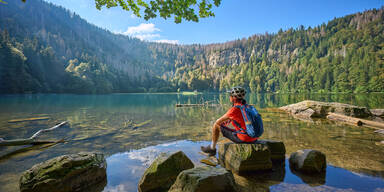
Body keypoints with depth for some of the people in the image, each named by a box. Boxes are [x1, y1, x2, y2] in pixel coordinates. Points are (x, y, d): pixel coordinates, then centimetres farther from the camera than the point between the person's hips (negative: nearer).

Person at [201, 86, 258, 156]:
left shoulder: (234, 109, -16)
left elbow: (218, 121, -5)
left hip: (243, 139, -8)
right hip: (254, 139, 8)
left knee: (216, 126, 2)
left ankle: (212, 148, 21)